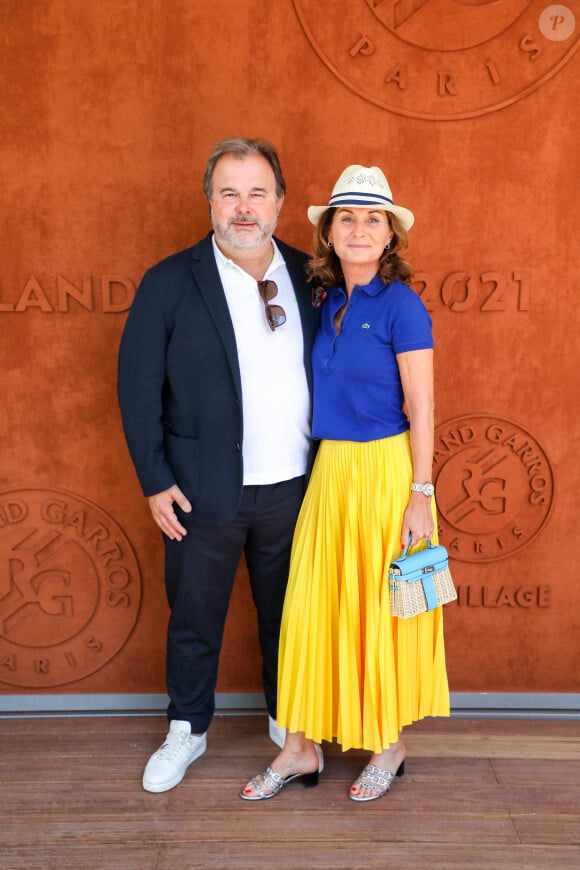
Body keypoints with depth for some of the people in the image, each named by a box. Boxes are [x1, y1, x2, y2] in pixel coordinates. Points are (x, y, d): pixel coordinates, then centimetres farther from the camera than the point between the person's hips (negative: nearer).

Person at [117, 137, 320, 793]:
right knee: (194, 617, 14)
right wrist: (155, 481, -8)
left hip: (294, 487, 2)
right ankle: (187, 729, 37)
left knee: (286, 614, 19)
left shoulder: (309, 277, 2)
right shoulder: (169, 283, -6)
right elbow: (137, 388, -5)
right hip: (204, 492, -2)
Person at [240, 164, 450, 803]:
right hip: (329, 469, 6)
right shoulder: (327, 301, 8)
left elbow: (420, 408, -11)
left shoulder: (401, 305, -10)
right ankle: (301, 748, 22)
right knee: (310, 607, 8)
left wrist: (419, 495, -13)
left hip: (385, 471, -6)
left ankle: (390, 744, 27)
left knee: (383, 608, 7)